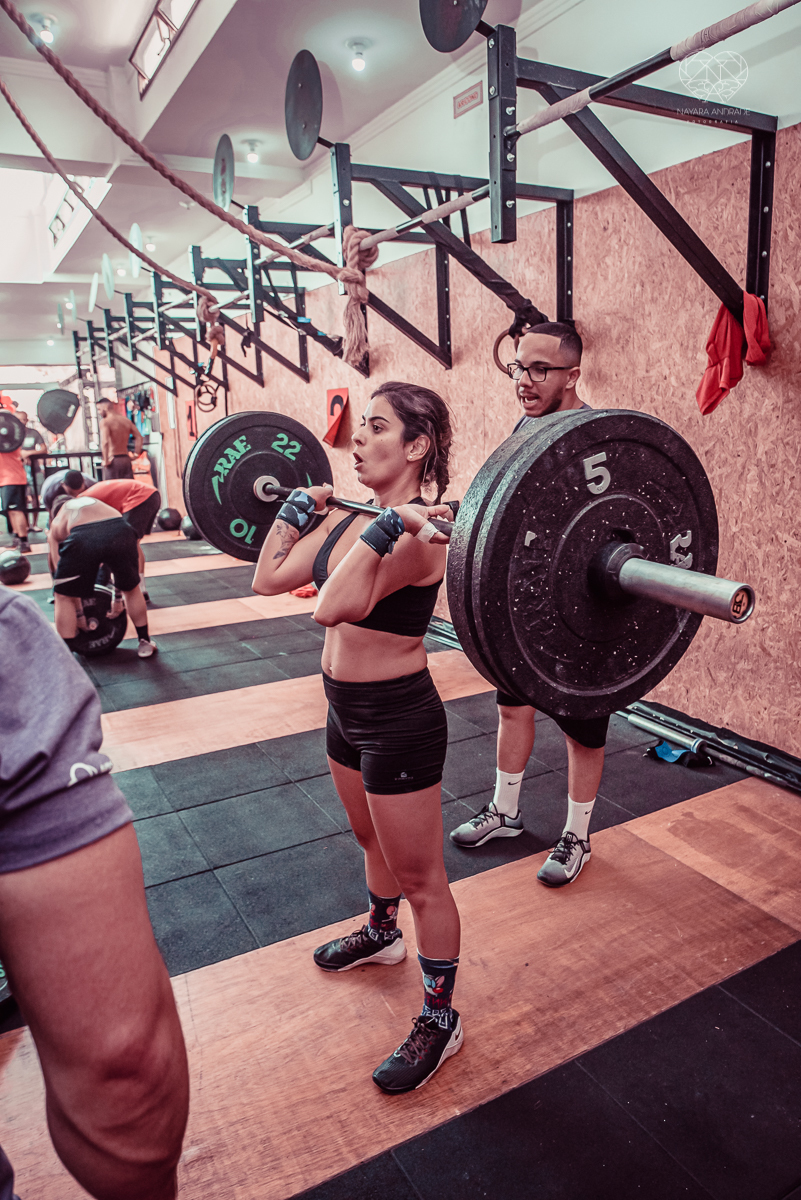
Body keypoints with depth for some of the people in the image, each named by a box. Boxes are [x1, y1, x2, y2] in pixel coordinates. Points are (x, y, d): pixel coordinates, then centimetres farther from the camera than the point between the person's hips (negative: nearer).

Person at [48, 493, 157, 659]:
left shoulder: (56, 524, 35)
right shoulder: (97, 503, 44)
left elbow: (65, 575, 31)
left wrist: (78, 613, 38)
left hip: (82, 539, -2)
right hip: (120, 531, 3)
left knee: (63, 596, 21)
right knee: (131, 589, 29)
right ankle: (145, 643, 39)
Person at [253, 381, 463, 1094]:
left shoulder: (416, 534, -23)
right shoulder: (350, 519, 3)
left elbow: (333, 606, -38)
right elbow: (269, 579, 9)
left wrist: (388, 527, -41)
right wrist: (296, 508, 11)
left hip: (399, 720, -9)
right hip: (348, 710, 9)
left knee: (421, 877, 8)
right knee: (374, 841, 31)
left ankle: (440, 1021, 28)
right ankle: (381, 935, 57)